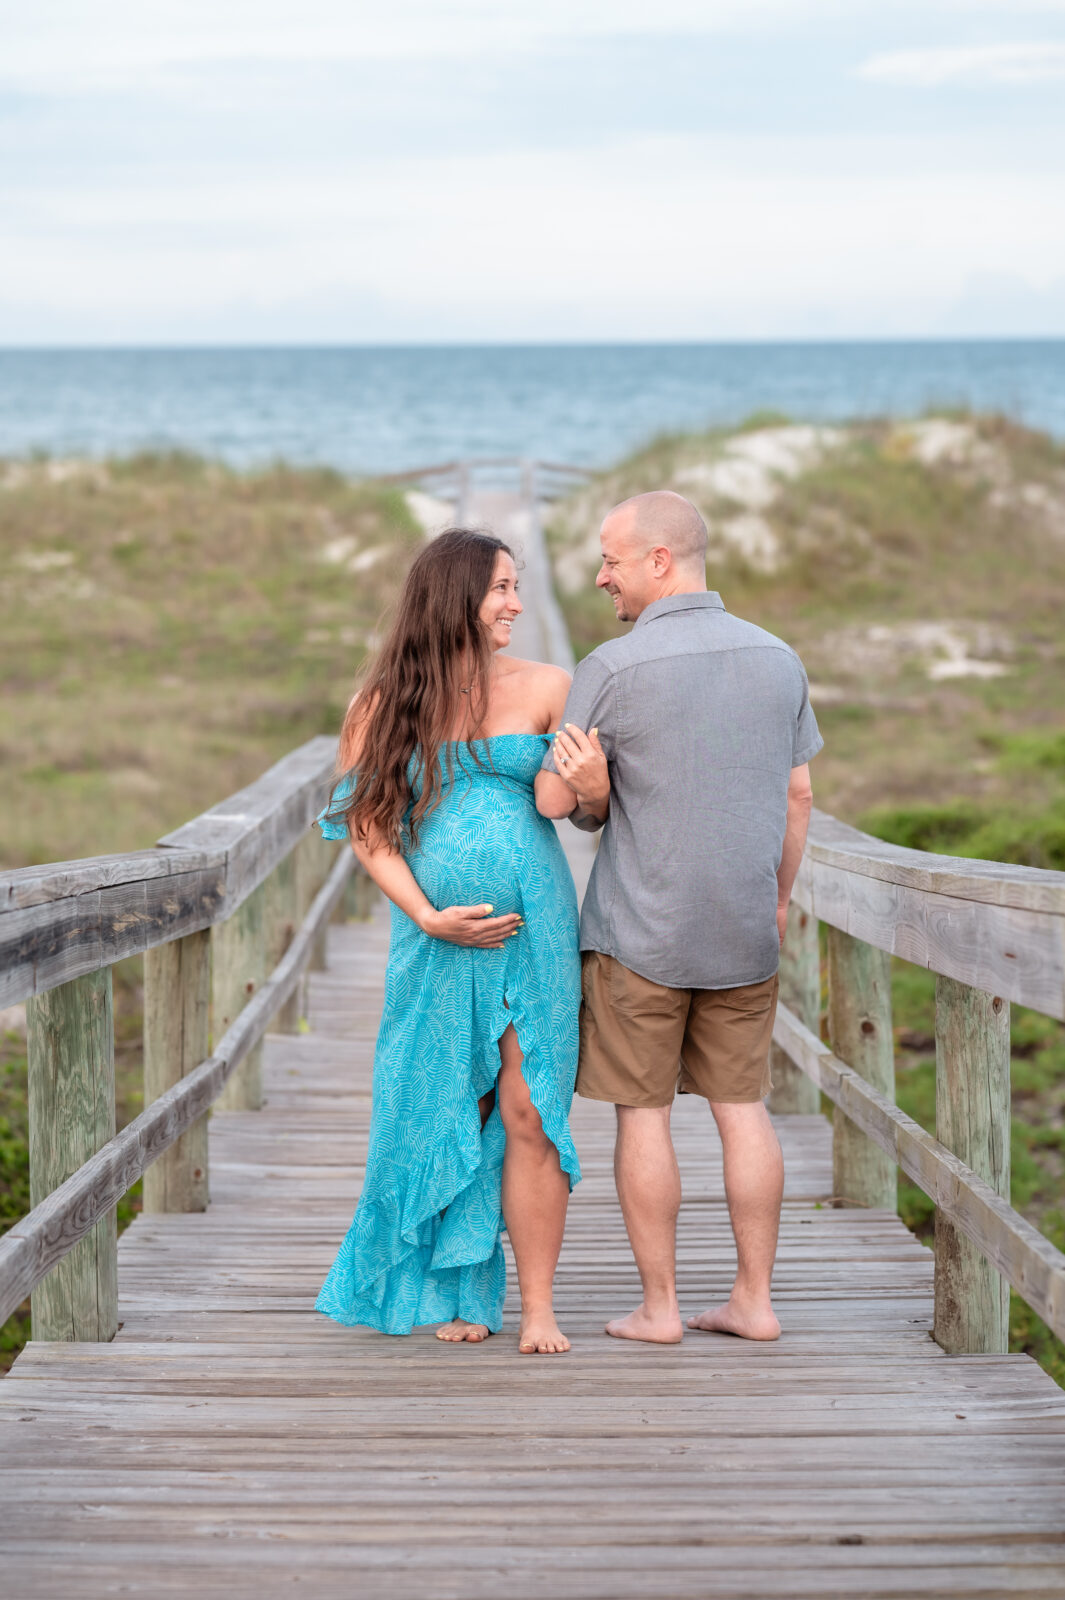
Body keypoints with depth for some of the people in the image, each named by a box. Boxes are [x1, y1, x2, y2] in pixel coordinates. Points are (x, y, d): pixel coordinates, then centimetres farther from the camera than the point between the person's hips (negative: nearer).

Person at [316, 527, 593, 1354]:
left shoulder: (546, 687, 4)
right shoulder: (386, 704, 2)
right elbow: (366, 826, 2)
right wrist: (429, 916, -9)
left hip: (534, 931, 0)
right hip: (434, 938, 0)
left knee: (530, 1114, -3)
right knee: (444, 1116, 6)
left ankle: (539, 1308, 3)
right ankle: (459, 1294, 19)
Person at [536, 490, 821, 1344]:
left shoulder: (613, 668, -12)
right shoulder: (778, 659, 3)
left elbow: (557, 800, -10)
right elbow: (798, 796, 10)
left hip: (639, 931, -4)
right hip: (744, 933, 4)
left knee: (643, 1113, 5)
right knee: (744, 1107, 11)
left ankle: (659, 1306, 9)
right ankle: (754, 1299, 13)